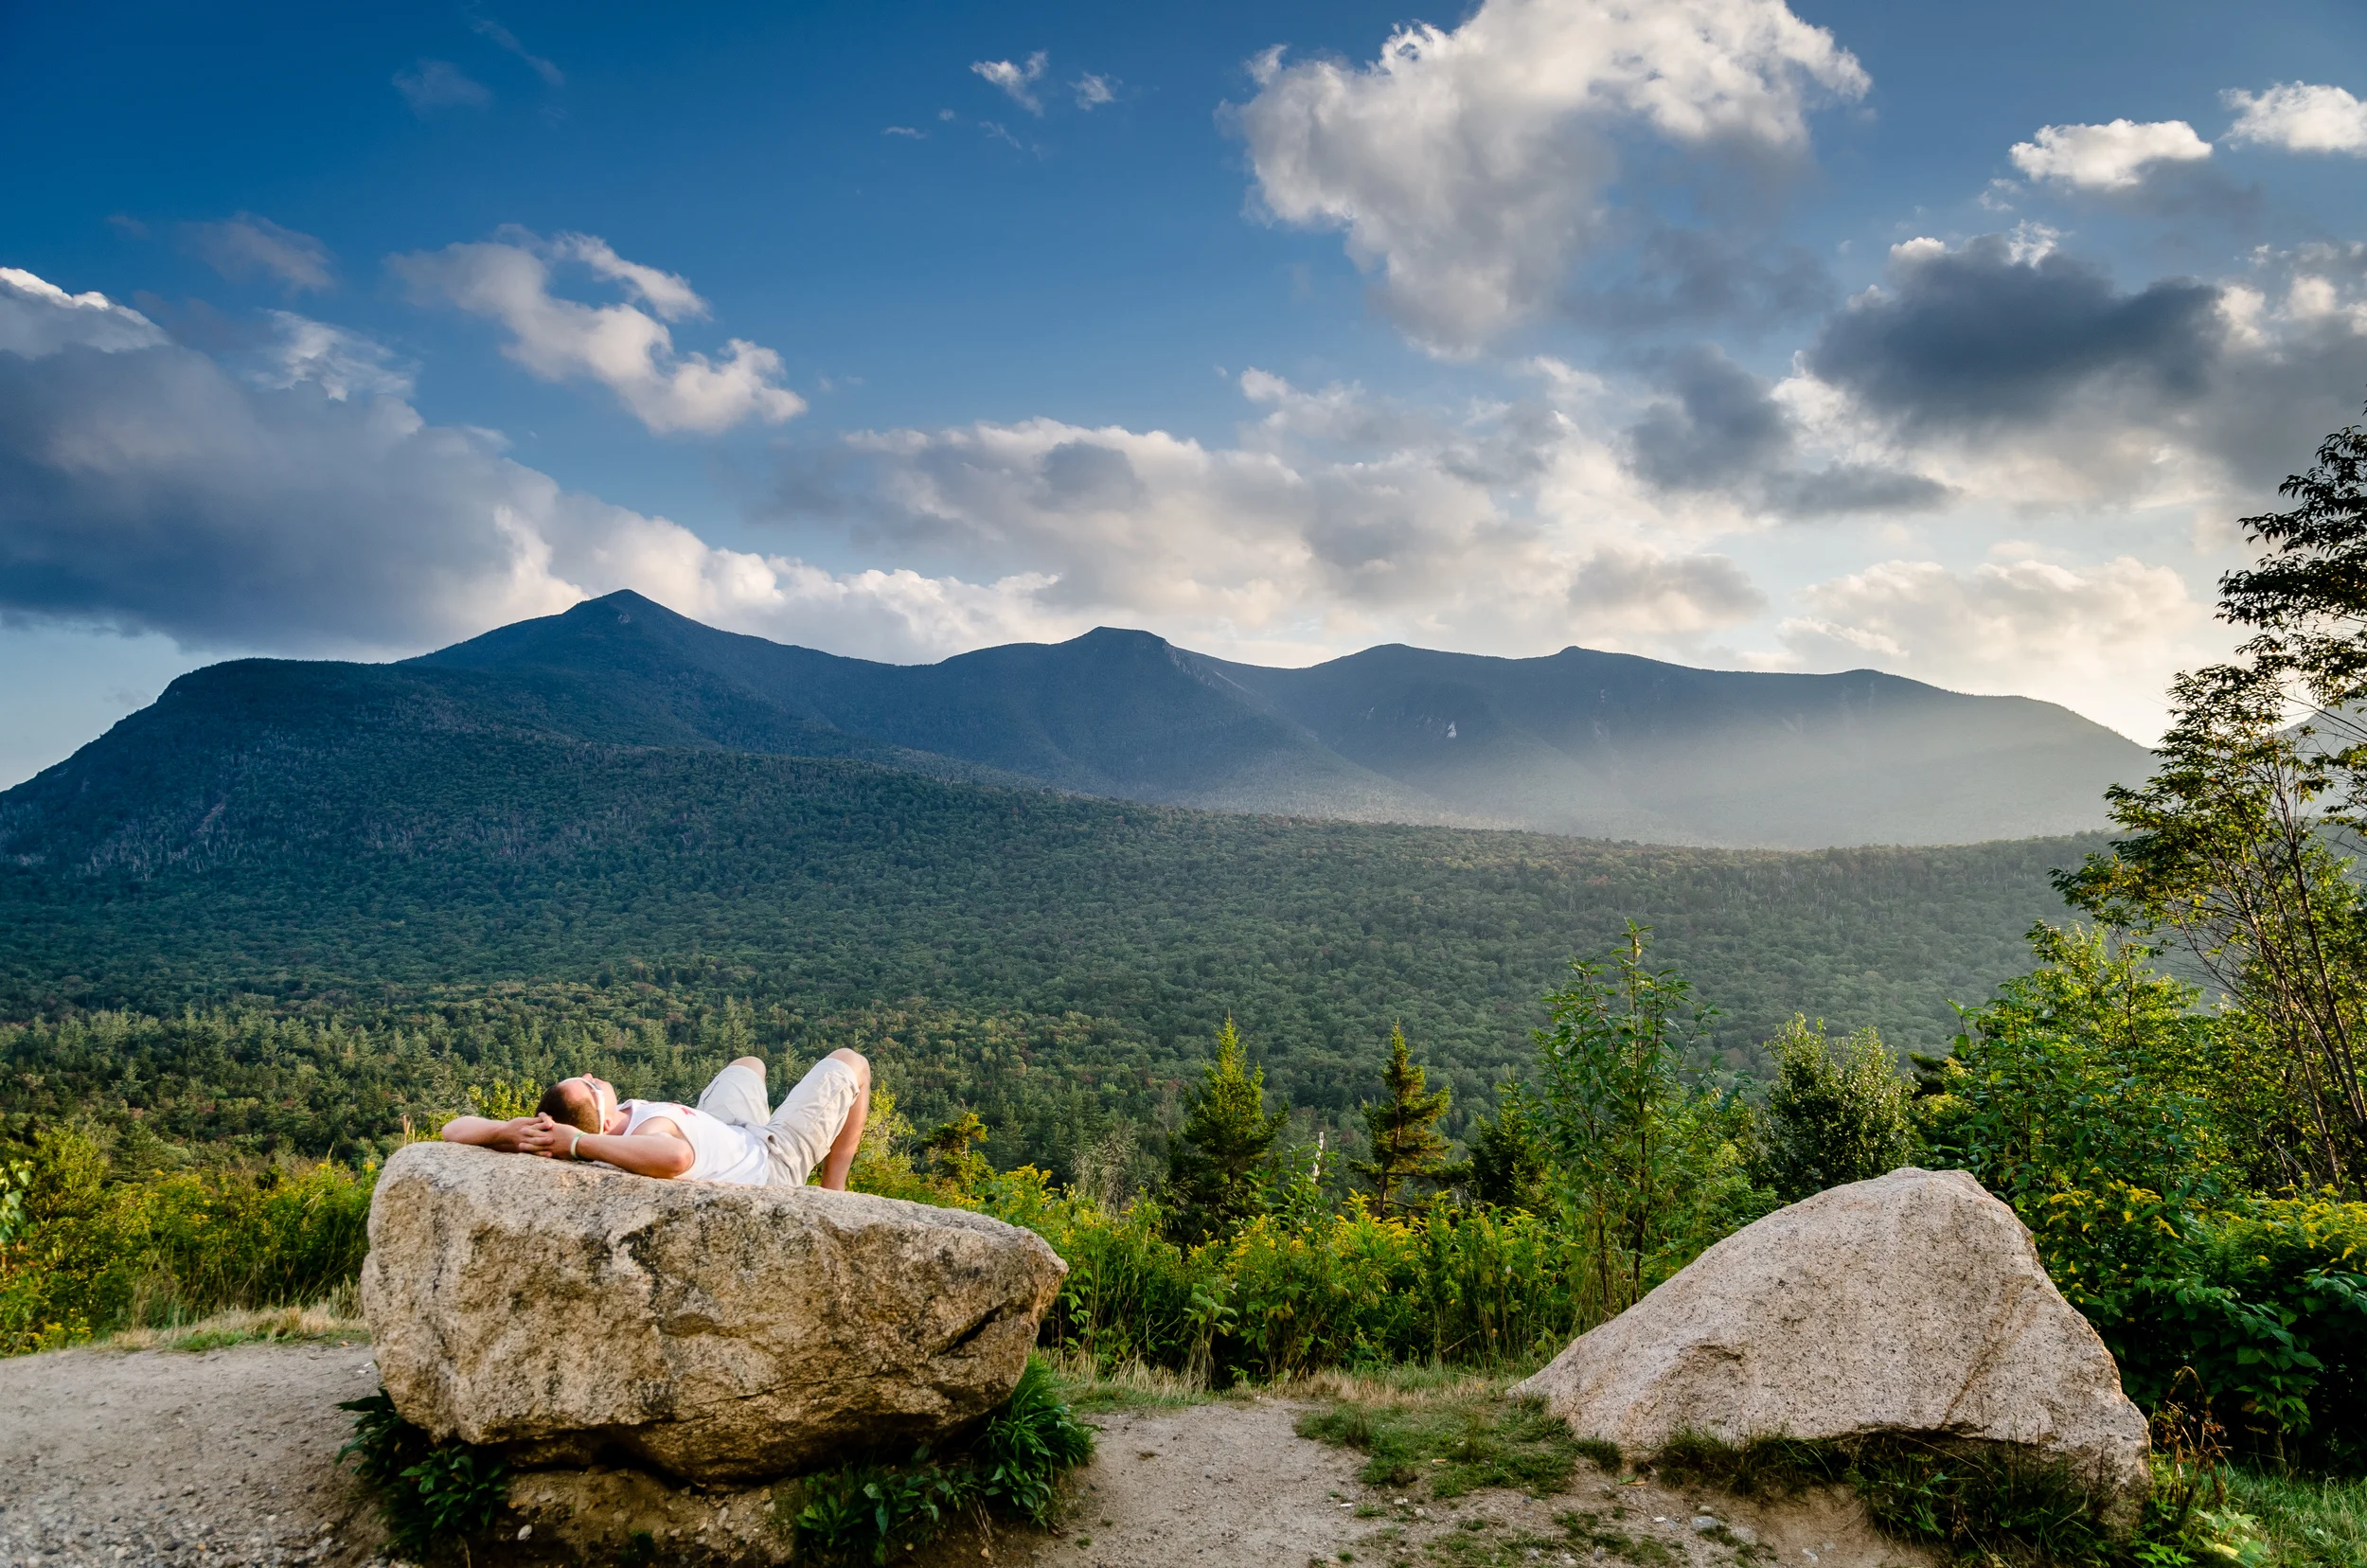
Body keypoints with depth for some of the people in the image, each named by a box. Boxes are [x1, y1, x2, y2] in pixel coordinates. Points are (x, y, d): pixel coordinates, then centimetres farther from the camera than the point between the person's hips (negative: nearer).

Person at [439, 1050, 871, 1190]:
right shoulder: (652, 1128, -46)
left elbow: (455, 1130, -29)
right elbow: (676, 1156, -70)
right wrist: (580, 1143, -60)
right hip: (772, 1159, -6)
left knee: (750, 1064, 34)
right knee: (848, 1063, 11)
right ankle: (832, 1199, 22)